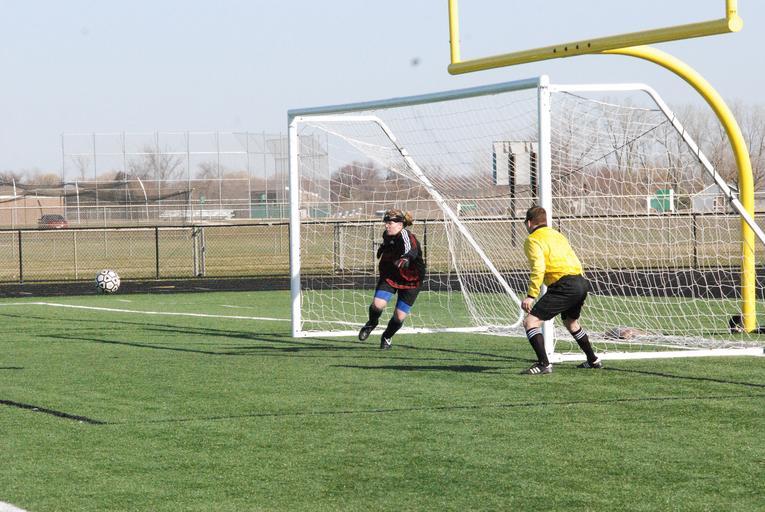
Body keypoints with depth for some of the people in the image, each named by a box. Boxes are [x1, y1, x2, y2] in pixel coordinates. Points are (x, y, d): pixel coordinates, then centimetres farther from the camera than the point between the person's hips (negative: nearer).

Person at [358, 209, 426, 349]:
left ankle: (387, 337, 29)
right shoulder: (387, 235, -5)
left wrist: (405, 259, -68)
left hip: (411, 281, -4)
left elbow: (411, 250, -50)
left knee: (399, 317, -2)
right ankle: (371, 324, 17)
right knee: (377, 304, -17)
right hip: (389, 277, 4)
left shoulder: (405, 236, -27)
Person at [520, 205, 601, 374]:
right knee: (570, 322, 33)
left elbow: (538, 268, -16)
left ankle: (544, 364, -20)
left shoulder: (533, 240, -2)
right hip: (580, 282, 9)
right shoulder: (556, 235, 24)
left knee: (531, 321, -8)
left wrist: (531, 296, -19)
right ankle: (593, 360, 43)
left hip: (564, 285, -9)